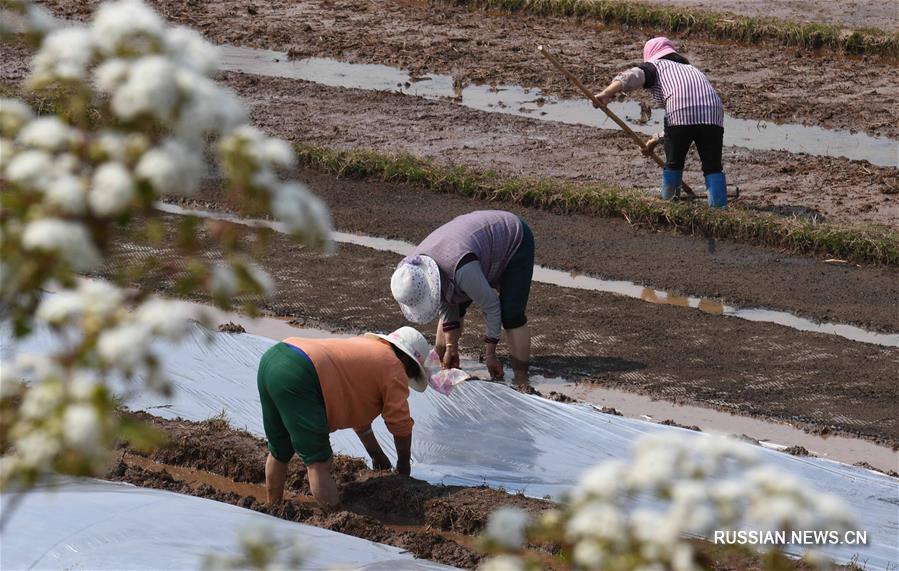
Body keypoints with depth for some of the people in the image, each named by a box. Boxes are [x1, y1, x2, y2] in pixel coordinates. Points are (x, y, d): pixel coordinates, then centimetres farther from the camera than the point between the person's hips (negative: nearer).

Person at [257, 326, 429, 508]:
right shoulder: (394, 368, 7)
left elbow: (358, 411, 41)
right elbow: (401, 426, 9)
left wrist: (376, 454, 48)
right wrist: (404, 466, 26)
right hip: (297, 376, -10)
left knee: (279, 453, 25)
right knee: (319, 464, -6)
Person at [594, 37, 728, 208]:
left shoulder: (655, 66, 24)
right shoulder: (691, 69, 40)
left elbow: (631, 77, 1)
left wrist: (606, 94, -11)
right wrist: (657, 139, 45)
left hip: (681, 112, -4)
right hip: (714, 112, 4)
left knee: (673, 164, 13)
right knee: (713, 166, 7)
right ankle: (719, 208, -4)